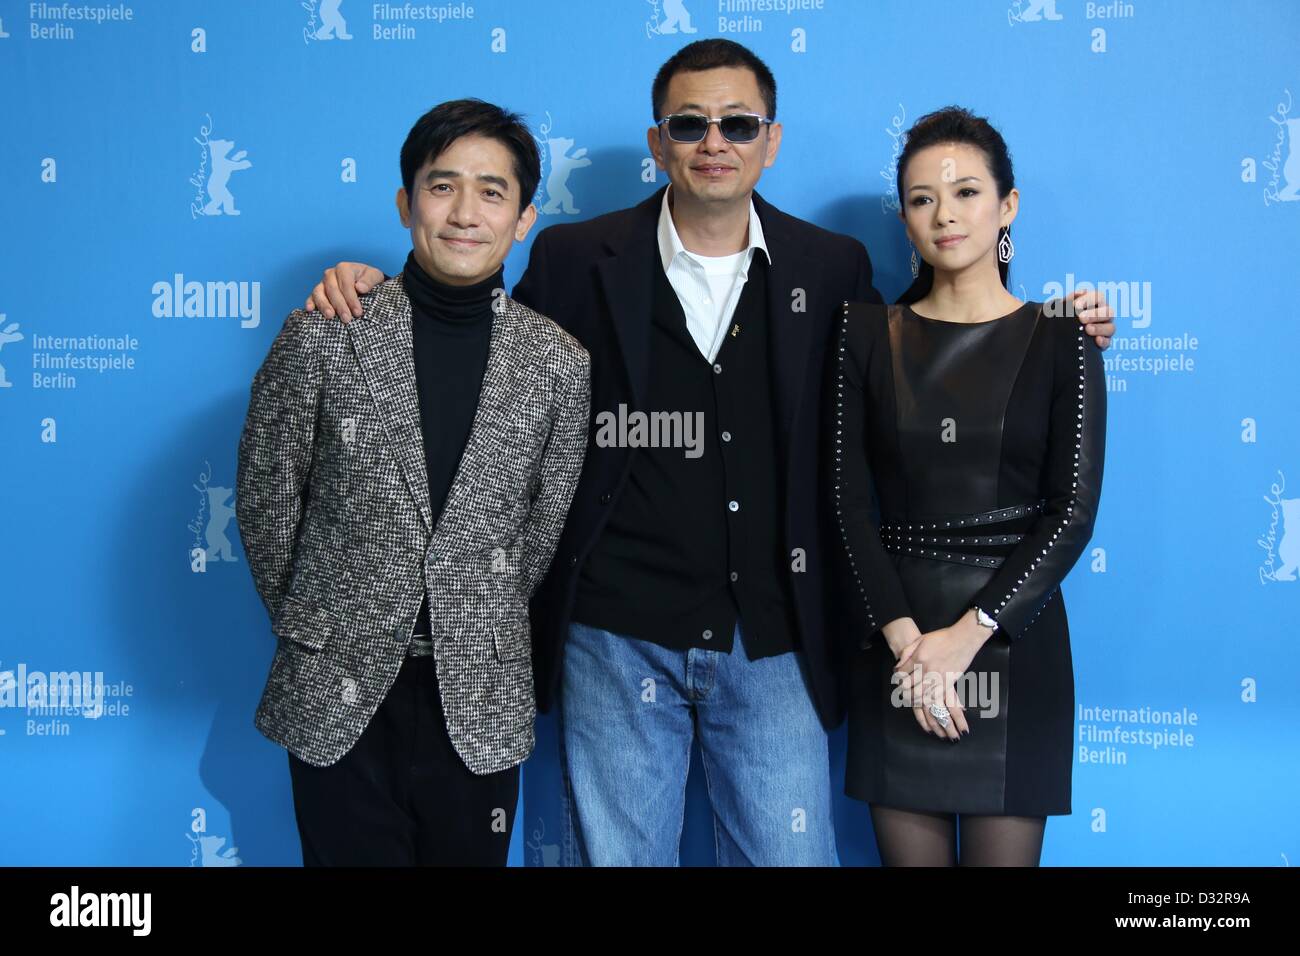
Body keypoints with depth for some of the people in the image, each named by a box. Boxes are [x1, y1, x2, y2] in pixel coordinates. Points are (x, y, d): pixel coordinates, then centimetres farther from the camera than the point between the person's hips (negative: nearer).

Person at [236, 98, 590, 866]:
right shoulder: (322, 337, -6)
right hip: (337, 697, -1)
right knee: (350, 855, 10)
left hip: (480, 703, 1)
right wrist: (308, 627, 9)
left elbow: (548, 523, 7)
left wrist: (482, 636, 12)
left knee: (469, 856, 12)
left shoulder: (560, 362, -2)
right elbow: (266, 497, 2)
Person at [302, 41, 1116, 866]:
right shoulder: (576, 260, 1)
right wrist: (379, 295, -1)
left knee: (791, 854, 8)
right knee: (616, 852, 12)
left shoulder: (833, 268, 4)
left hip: (773, 642, 1)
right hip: (618, 635, 0)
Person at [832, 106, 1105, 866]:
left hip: (1015, 639, -1)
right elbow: (849, 499, -2)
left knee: (1004, 852, 6)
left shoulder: (1058, 338, 1)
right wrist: (904, 635, -14)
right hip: (896, 641, 1)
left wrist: (967, 635, -14)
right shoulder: (870, 332, 4)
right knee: (907, 852, 8)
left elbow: (1074, 511, -6)